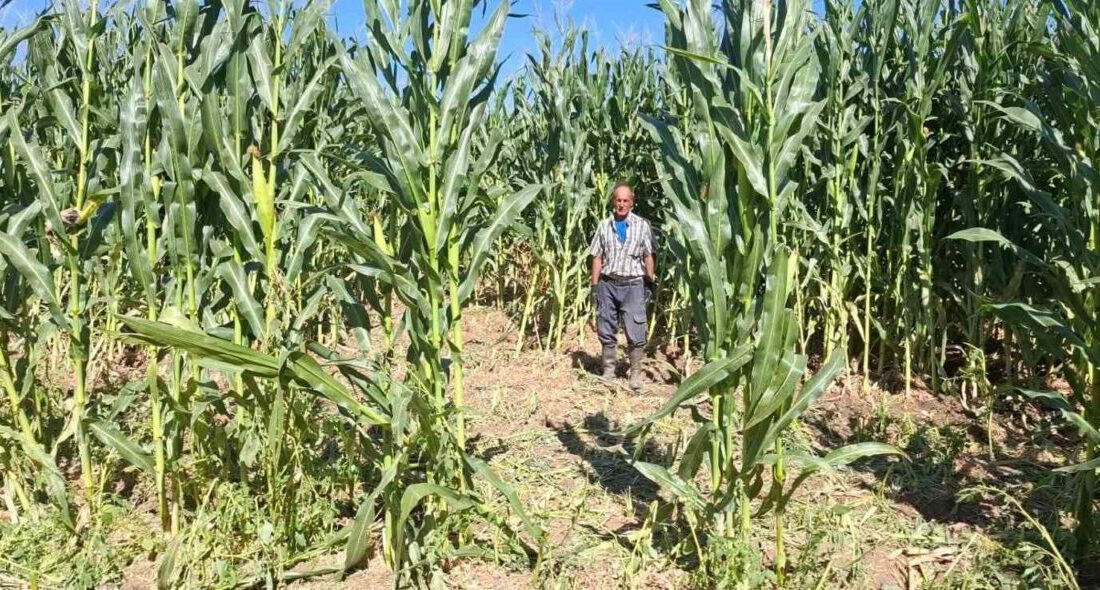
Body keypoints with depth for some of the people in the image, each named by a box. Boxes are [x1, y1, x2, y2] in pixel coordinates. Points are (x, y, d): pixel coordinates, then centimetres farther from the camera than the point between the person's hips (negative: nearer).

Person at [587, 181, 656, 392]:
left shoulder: (642, 225, 3)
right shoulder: (604, 225, 7)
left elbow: (648, 256, 6)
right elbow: (597, 257, 7)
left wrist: (650, 282, 2)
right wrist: (594, 285, 3)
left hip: (633, 285, -2)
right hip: (607, 284, 2)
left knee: (635, 333, -4)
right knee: (606, 331, 7)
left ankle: (635, 374, 6)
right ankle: (608, 371, 18)